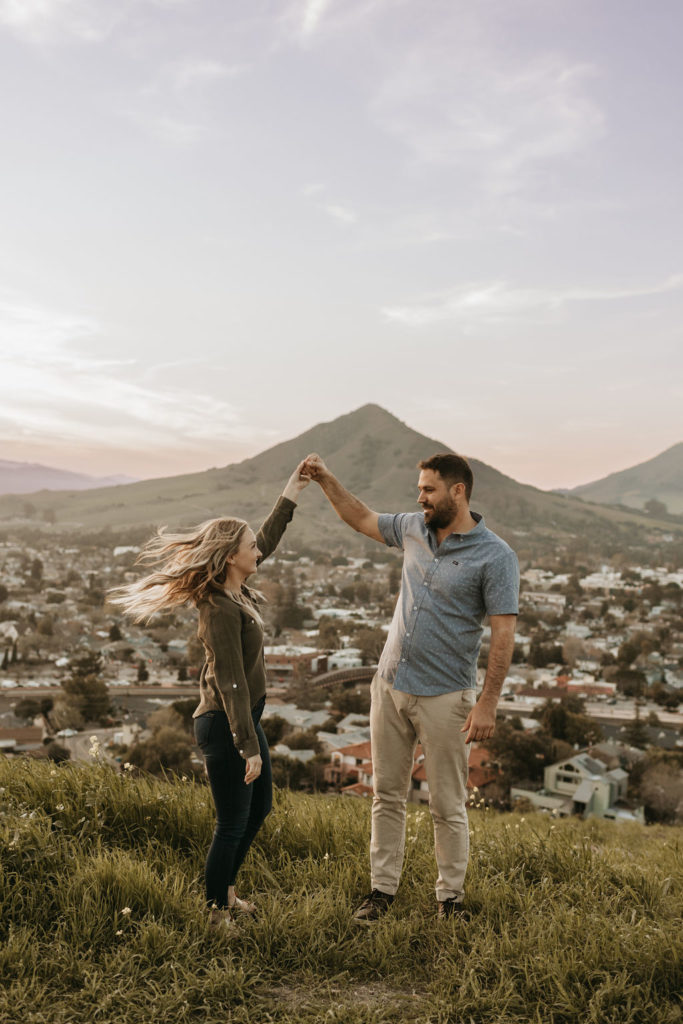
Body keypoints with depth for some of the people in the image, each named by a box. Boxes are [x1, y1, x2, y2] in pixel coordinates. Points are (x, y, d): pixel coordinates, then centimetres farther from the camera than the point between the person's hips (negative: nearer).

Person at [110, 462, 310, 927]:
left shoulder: (235, 590, 1)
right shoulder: (223, 610, -25)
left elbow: (267, 541, 17)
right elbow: (231, 684, -25)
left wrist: (292, 493, 18)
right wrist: (248, 747, -23)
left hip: (246, 717, 10)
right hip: (225, 726, -10)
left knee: (260, 806, 22)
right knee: (233, 823, 5)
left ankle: (226, 888, 40)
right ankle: (217, 912, 25)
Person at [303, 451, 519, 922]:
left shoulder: (495, 556, -13)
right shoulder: (414, 529, 6)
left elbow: (504, 633, -15)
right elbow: (363, 519, 23)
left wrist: (488, 704, -18)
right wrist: (326, 480, 13)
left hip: (444, 697, -6)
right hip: (390, 686, 6)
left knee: (447, 807, 7)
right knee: (388, 796, 13)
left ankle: (451, 897, 25)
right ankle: (383, 888, 27)